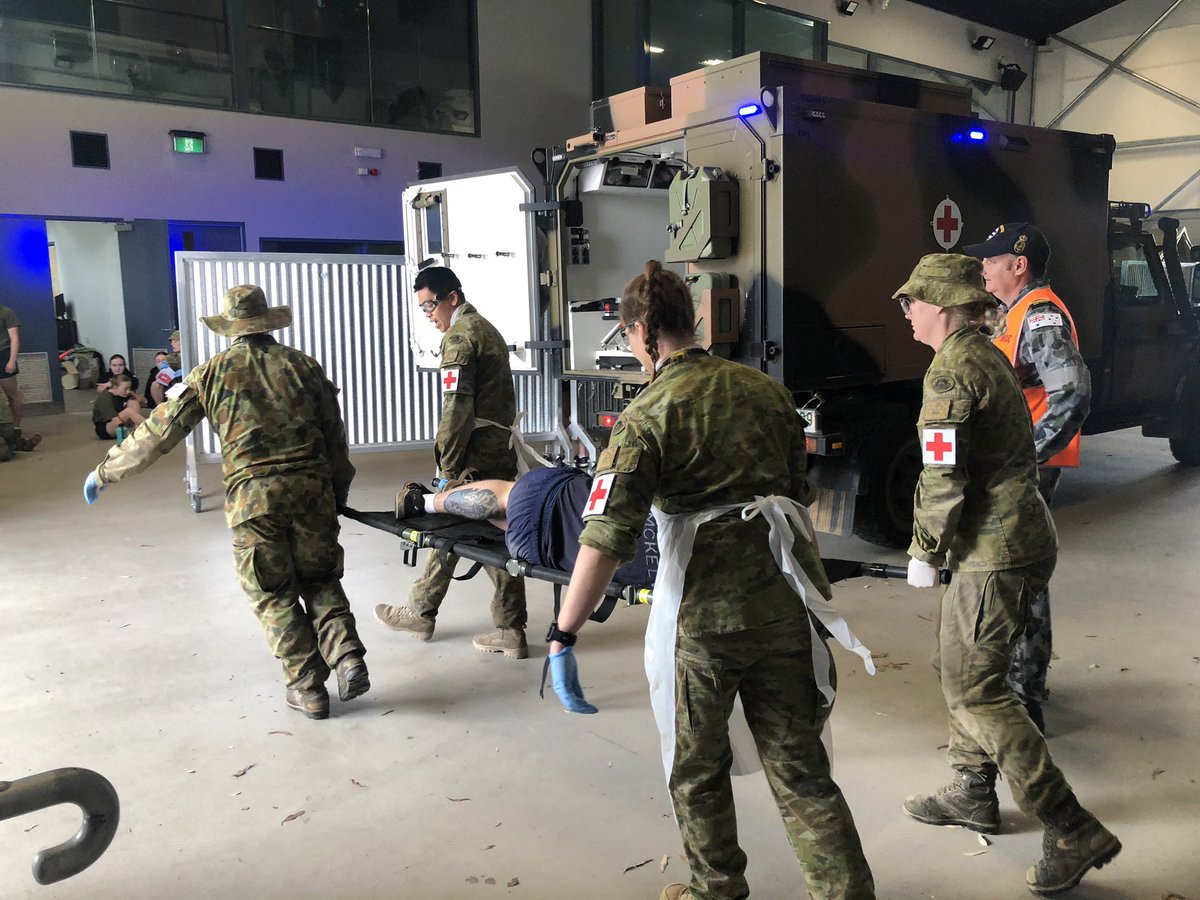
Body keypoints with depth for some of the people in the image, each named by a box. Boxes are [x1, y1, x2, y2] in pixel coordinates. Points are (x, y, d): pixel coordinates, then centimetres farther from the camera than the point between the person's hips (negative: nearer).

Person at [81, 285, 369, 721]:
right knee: (320, 579, 18)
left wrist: (105, 471, 19)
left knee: (274, 595, 9)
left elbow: (159, 432, 6)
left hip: (252, 496, -2)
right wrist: (338, 494, 21)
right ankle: (347, 657, 2)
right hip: (312, 489, 2)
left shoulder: (212, 373, 3)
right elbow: (335, 435, 10)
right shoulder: (303, 365, 8)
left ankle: (308, 688, 12)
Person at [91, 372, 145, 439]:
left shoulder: (123, 394, 3)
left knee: (133, 402, -11)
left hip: (119, 426, 8)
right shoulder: (105, 398, -20)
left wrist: (133, 394, -9)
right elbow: (116, 420, -29)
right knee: (129, 411, -31)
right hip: (103, 429, -8)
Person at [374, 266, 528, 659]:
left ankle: (421, 612, 23)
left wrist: (449, 468, -13)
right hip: (503, 449, 9)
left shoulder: (459, 336, -11)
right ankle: (509, 629, 11)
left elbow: (457, 409, -18)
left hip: (476, 455, -9)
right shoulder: (487, 329, 18)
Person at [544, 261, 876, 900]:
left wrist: (562, 637, -15)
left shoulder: (645, 417, -11)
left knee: (697, 769, 19)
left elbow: (606, 540, -19)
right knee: (798, 766, 16)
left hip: (705, 613, -4)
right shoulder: (765, 389, 6)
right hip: (786, 601, 5)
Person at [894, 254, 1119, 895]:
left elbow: (943, 478, -23)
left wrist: (924, 552, -9)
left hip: (995, 554, -10)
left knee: (975, 689, -3)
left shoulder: (951, 370, -17)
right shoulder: (988, 356, 15)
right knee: (956, 668, 20)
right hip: (1020, 539, 10)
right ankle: (972, 794, 33)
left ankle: (1074, 834, 3)